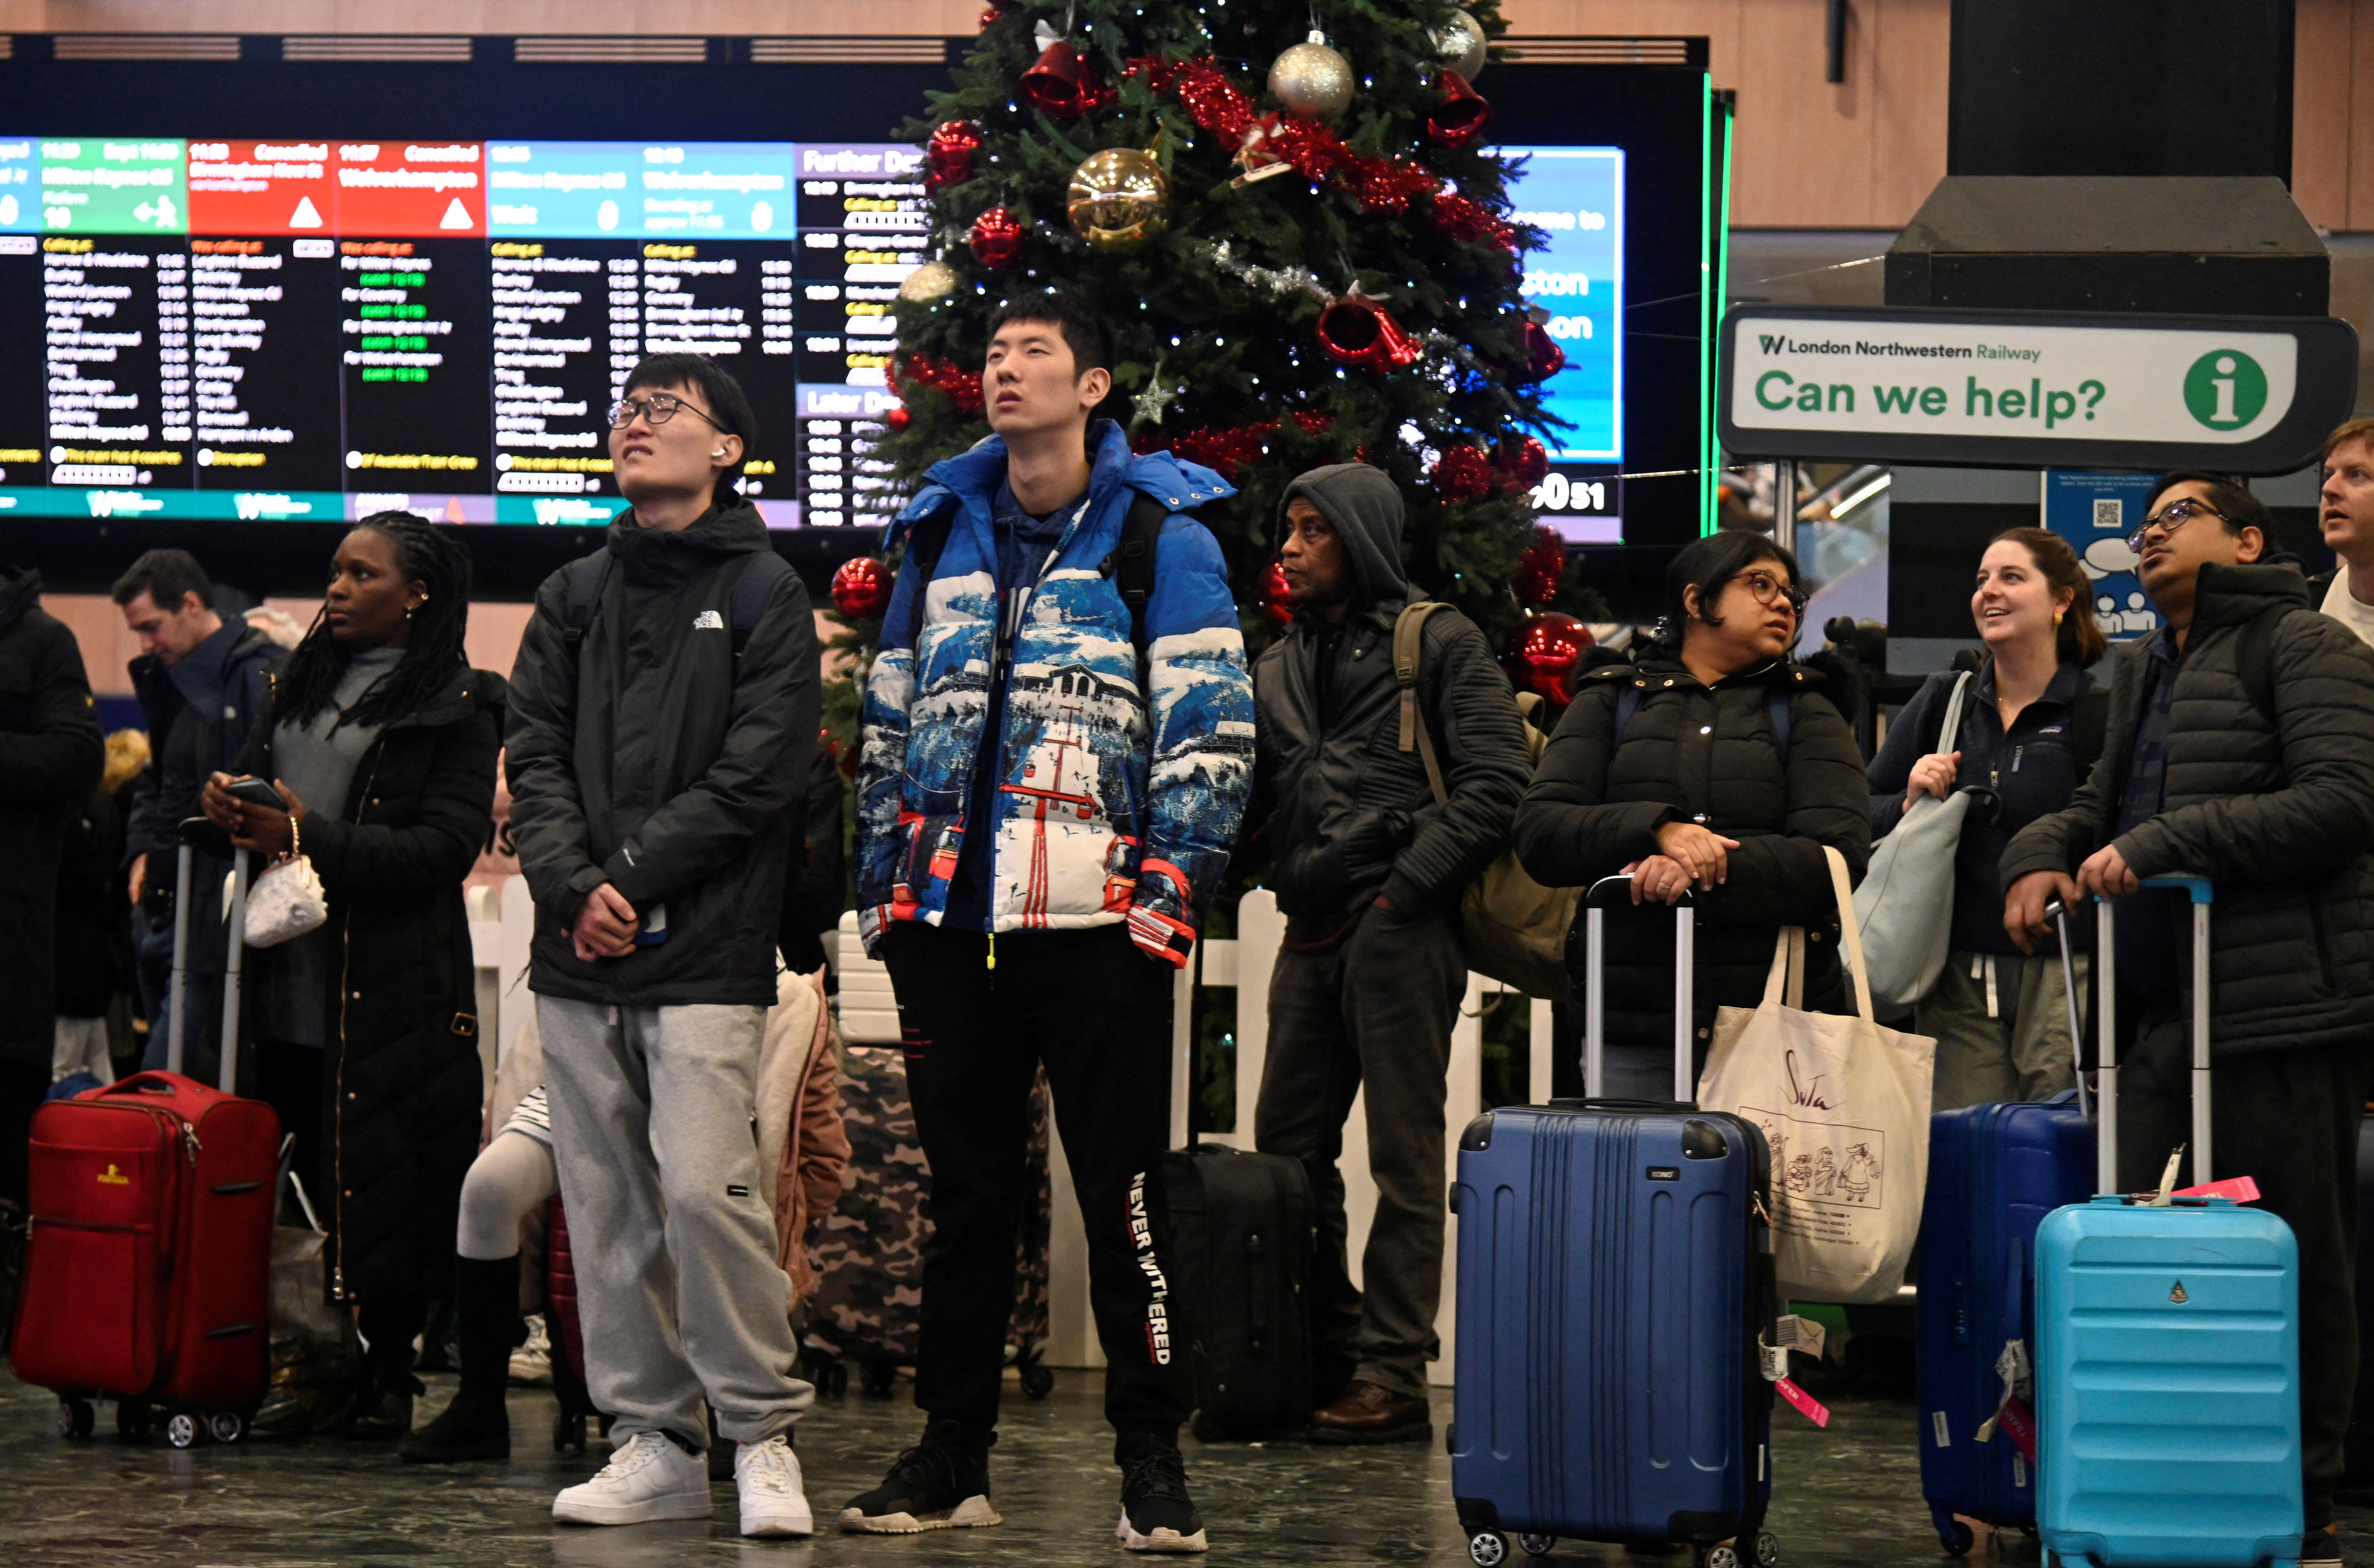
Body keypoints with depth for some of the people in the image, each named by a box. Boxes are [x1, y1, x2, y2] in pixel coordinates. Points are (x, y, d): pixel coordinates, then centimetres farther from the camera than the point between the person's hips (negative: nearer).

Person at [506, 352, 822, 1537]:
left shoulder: (764, 594, 3)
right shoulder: (573, 597, 17)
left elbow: (759, 772, -7)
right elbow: (534, 754, 9)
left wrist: (633, 879, -11)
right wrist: (570, 884, -8)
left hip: (704, 957, -5)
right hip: (576, 959, 5)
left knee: (704, 1186, -15)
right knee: (608, 1206, 5)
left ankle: (762, 1437, -5)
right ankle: (655, 1443, 12)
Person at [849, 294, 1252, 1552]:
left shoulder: (1159, 536, 2)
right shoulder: (942, 534, 16)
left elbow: (1211, 734, -3)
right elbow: (888, 725, 21)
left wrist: (1170, 893, -10)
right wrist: (882, 888, 13)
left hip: (1093, 925, -5)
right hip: (949, 926, 5)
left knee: (1122, 1191, -2)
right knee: (964, 1194, 11)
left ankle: (1153, 1462, 5)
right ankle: (952, 1457, 18)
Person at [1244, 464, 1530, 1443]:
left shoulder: (1440, 645, 0)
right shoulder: (1278, 670, 19)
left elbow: (1496, 782, -8)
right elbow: (1244, 800, 19)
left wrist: (1405, 889, -12)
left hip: (1400, 931, -7)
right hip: (1312, 933, 7)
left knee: (1404, 1157, -5)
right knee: (1288, 1150, 7)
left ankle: (1393, 1378, -4)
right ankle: (1325, 1357, 17)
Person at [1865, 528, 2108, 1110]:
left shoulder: (2102, 714, 0)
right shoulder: (1942, 702, 13)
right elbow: (1860, 818, 16)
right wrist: (1910, 803, -5)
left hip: (2063, 975, -4)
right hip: (1959, 973, 4)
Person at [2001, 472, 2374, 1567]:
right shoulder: (2145, 672, 24)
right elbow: (2105, 803, 29)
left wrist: (2162, 844, -17)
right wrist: (2043, 853, 5)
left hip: (2279, 1016, -8)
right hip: (2162, 1015, 8)